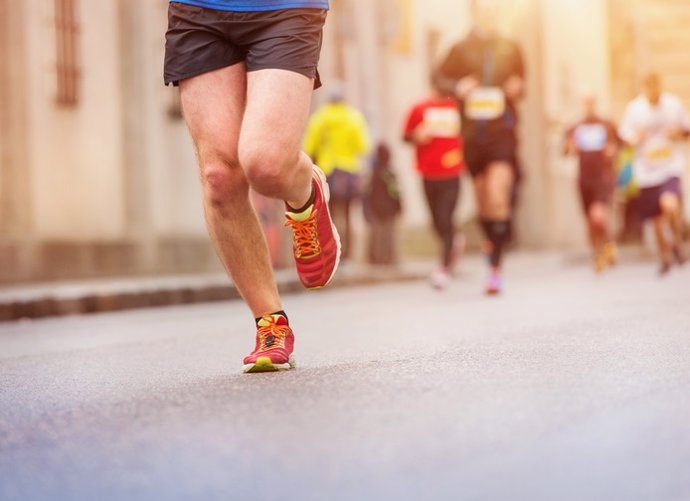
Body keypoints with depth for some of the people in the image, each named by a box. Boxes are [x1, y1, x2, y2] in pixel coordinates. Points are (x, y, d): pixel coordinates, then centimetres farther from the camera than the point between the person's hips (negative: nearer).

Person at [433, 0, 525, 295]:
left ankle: (495, 266, -15)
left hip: (503, 134, -2)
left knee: (498, 198, -17)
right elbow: (439, 77, 11)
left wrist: (517, 90, -3)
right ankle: (492, 240, 38)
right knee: (483, 202, 9)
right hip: (472, 135, 2)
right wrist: (457, 88, -9)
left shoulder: (510, 50, 7)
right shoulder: (461, 50, 4)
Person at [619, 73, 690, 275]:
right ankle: (665, 257, 29)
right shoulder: (634, 108, -3)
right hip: (646, 169, 1)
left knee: (670, 204, -26)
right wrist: (635, 138, -16)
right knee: (657, 218, 9)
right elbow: (624, 134, 6)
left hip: (671, 165, -1)